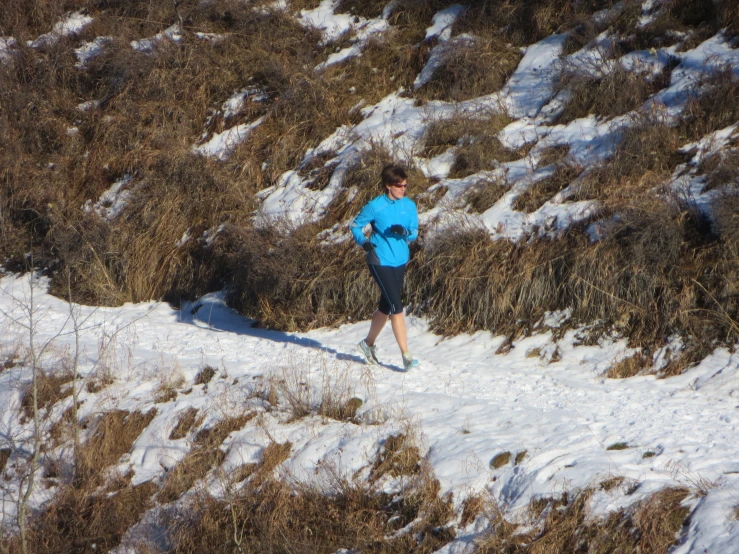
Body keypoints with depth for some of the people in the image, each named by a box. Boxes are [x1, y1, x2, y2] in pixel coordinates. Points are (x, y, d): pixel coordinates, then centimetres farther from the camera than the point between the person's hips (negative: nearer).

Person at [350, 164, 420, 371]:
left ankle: (368, 343, 36)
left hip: (400, 261, 6)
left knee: (386, 307, 16)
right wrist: (363, 241, -19)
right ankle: (406, 355, -12)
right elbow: (355, 225, -1)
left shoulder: (409, 206, 2)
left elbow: (414, 233, 4)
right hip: (380, 261, -6)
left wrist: (404, 232, -18)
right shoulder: (375, 206, -11)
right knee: (396, 307, -12)